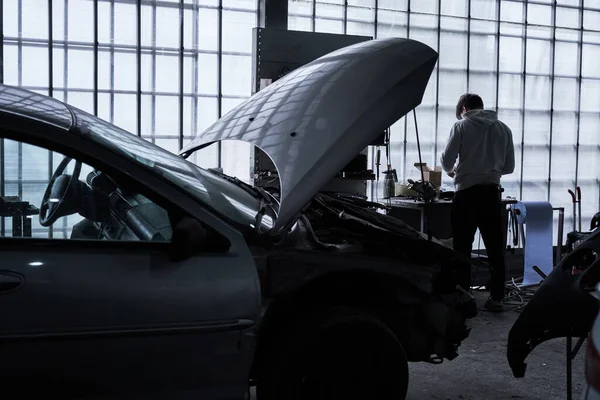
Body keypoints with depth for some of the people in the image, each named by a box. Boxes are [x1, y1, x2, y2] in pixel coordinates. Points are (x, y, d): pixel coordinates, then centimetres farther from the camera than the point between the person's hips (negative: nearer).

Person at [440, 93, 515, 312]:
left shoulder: (461, 126, 0)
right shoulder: (503, 128, 10)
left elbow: (447, 159, -4)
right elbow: (509, 166, 12)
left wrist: (452, 170, 18)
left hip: (466, 192, -3)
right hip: (492, 192, 3)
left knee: (462, 248, 4)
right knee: (495, 248, 8)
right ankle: (496, 298, 10)